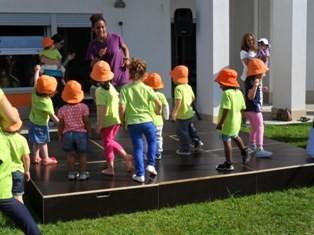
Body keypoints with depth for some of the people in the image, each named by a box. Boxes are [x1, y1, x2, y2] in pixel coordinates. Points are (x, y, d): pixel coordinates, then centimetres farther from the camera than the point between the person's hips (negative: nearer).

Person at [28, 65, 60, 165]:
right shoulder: (47, 102, -30)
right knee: (43, 142, 8)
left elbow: (36, 81, 2)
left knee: (36, 142, 20)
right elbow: (52, 116, -28)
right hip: (41, 124, -7)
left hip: (33, 121, 7)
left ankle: (36, 157, 30)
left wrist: (37, 70, 15)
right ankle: (46, 159, 19)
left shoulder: (35, 93, -13)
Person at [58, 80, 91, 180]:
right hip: (81, 133, -1)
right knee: (82, 154, 11)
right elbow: (86, 122, -8)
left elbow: (61, 125, -1)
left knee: (70, 154, 13)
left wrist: (60, 135, 12)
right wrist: (89, 132, 6)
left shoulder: (62, 109, -6)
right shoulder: (83, 107, -11)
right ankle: (83, 173, 16)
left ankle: (71, 173, 19)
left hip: (67, 134, 1)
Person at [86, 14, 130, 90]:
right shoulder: (93, 44, -3)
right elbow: (92, 65, -1)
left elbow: (125, 48, 13)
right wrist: (99, 56, -19)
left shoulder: (116, 38, -6)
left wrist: (127, 59, -3)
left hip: (121, 78, 0)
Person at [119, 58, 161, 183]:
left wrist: (122, 120, 4)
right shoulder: (147, 88, -6)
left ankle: (140, 174, 12)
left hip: (132, 122, 0)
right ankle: (151, 164, 17)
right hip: (147, 121, 0)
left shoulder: (125, 89, -7)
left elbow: (122, 107, -13)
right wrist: (158, 111, 19)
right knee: (152, 142, 26)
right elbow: (159, 103, -4)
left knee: (138, 148, 10)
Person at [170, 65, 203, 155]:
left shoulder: (178, 88, -21)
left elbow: (178, 101, -29)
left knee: (182, 131, 4)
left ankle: (185, 149, 12)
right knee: (190, 128, 27)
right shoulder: (188, 87, 5)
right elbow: (193, 97, 15)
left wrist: (174, 112, -26)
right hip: (189, 113, 9)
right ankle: (197, 142, 27)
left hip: (182, 115, -8)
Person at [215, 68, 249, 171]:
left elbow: (226, 110, -26)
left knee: (226, 141, 1)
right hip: (236, 122, 8)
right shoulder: (239, 92, 5)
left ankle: (228, 164, 5)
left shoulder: (227, 93, -21)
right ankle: (244, 153, 45)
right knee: (235, 137, 30)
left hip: (228, 123, -8)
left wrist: (221, 123, -22)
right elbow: (242, 108, 10)